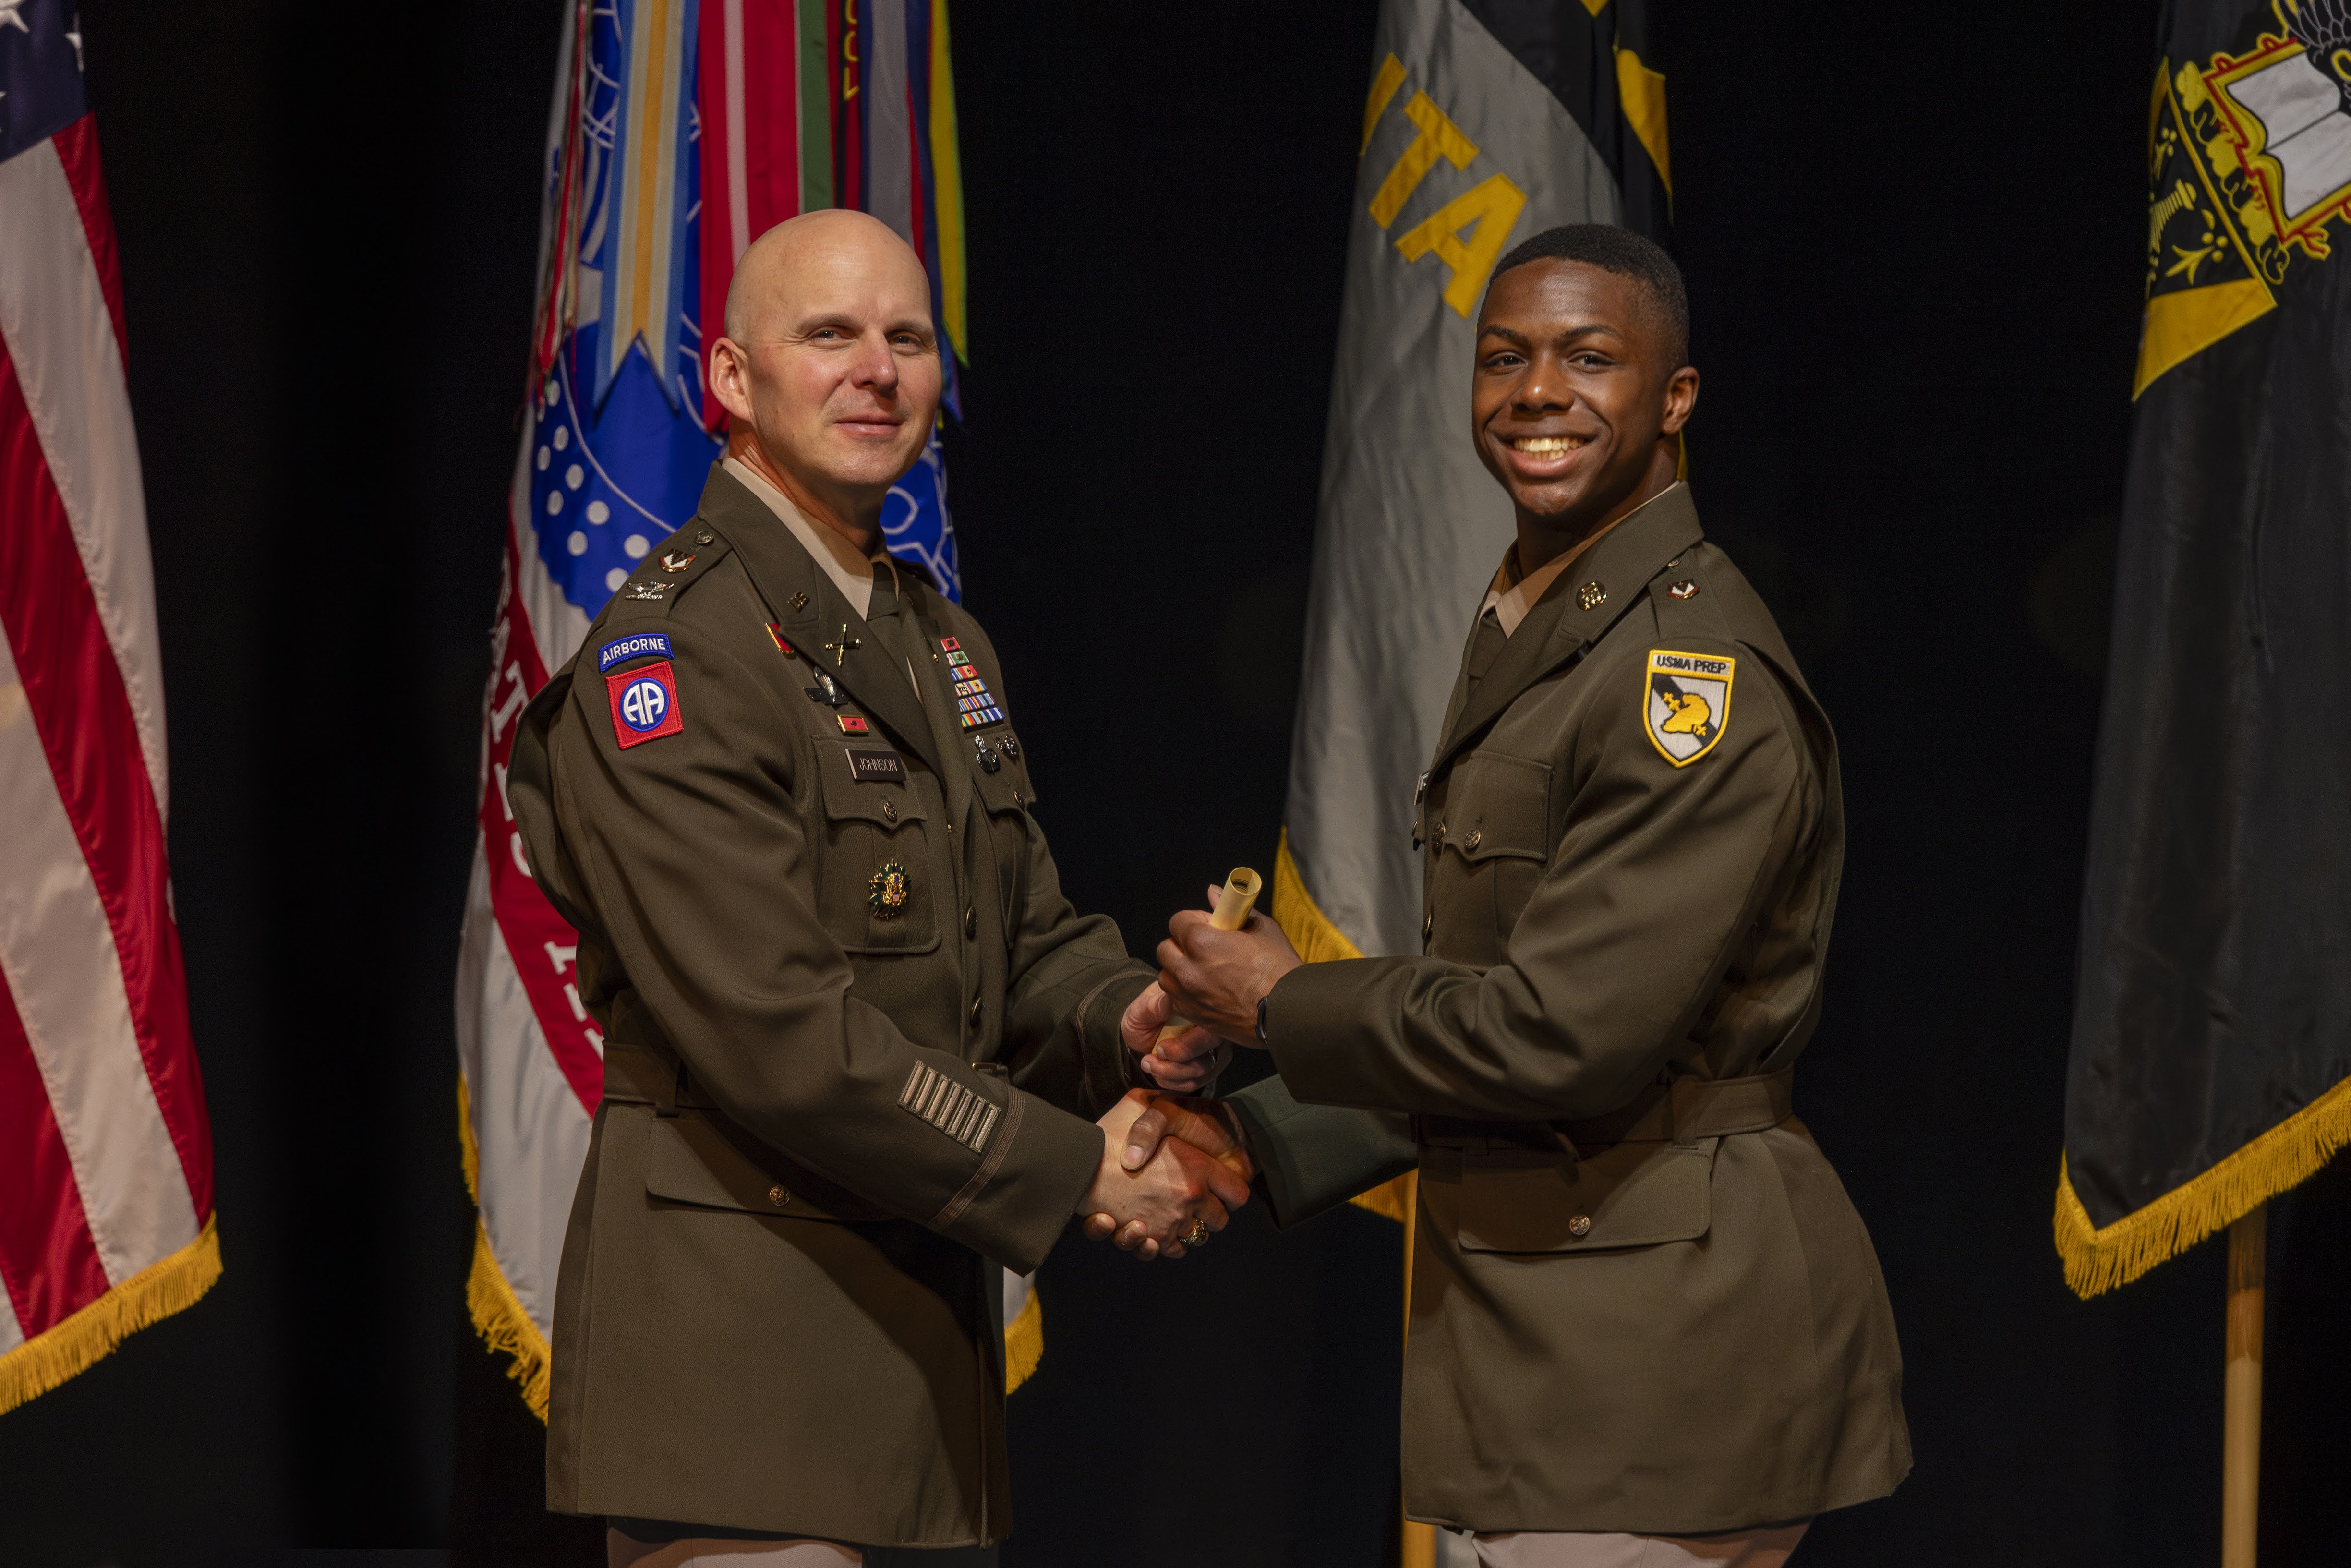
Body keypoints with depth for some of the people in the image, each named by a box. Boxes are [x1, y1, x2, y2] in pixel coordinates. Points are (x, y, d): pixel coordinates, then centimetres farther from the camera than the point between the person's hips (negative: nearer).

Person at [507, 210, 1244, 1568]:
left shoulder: (948, 646, 18)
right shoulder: (666, 656, -12)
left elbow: (1026, 935, 18)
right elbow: (776, 1028, -20)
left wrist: (1129, 1022, -7)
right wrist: (1077, 1167, -16)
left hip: (929, 1332, 9)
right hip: (736, 1349, -8)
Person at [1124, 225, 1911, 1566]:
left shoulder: (1699, 671, -17)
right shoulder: (1523, 636, 15)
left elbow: (1563, 1033, -22)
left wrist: (1283, 1005, -9)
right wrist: (1259, 1141, 10)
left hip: (1666, 1340, -9)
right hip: (1540, 1316, 9)